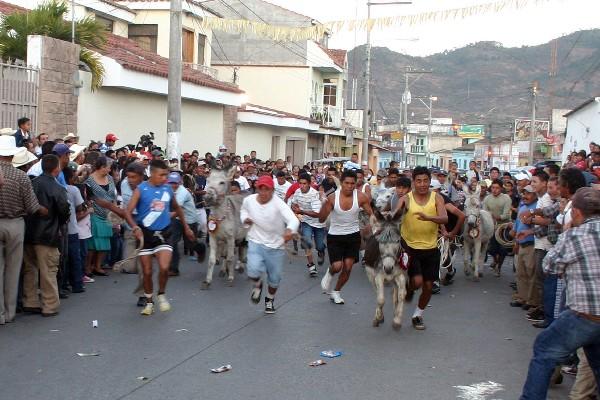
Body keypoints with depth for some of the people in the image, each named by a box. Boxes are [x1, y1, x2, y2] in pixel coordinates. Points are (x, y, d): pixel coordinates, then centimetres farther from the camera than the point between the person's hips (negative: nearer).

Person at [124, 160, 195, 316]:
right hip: (145, 234, -2)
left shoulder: (168, 189, 3)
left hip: (163, 234, 2)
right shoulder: (141, 189, -8)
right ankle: (149, 302, 25)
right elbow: (128, 212, -15)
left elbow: (177, 208, 21)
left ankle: (161, 294, 10)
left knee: (164, 268, -17)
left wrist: (186, 227, 22)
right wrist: (135, 228, -32)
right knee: (147, 272, 6)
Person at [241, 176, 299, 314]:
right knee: (254, 272, -23)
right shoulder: (249, 200, -9)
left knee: (274, 278, 12)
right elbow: (243, 209, 18)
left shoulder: (278, 203, -22)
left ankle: (270, 299, 44)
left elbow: (293, 220, -37)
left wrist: (290, 230, -59)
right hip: (256, 242, 1)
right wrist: (244, 218, -4)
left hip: (275, 246, -1)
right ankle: (258, 285, 15)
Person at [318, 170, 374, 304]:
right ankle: (329, 274, 27)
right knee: (337, 266, -12)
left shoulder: (361, 197, -13)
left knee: (348, 267, 2)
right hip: (335, 236, -2)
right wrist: (325, 204, -32)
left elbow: (371, 215, -4)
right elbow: (321, 219, -16)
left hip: (353, 235, 2)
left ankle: (336, 292, 27)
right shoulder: (332, 197, -16)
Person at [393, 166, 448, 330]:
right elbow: (394, 215, -19)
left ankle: (418, 315, 31)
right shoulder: (406, 199, -6)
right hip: (410, 247, -2)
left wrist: (428, 217, -37)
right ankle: (408, 290, 21)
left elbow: (444, 219, -18)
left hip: (431, 249, 2)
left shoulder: (436, 198, -4)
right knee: (417, 281, -17)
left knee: (428, 286, 7)